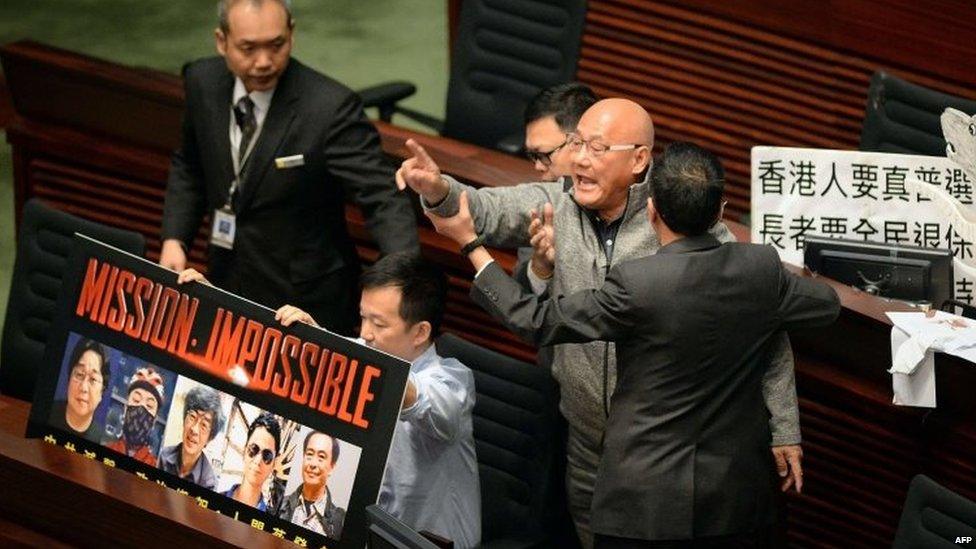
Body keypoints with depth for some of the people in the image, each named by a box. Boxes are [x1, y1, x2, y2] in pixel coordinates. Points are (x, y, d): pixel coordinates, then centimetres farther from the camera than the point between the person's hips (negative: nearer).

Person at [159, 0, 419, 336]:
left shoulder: (331, 107, -24)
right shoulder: (203, 82, -7)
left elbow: (381, 198, -28)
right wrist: (174, 239, -2)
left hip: (306, 300, -5)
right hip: (227, 283, 5)